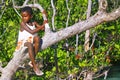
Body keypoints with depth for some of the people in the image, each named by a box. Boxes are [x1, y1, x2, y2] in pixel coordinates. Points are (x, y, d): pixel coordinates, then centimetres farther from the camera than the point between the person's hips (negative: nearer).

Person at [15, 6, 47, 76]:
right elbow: (32, 32, -19)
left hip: (32, 41, 5)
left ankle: (32, 61, -25)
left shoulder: (34, 23, 7)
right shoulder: (23, 23, -9)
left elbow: (43, 28, 1)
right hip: (23, 42, -5)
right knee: (30, 45, -39)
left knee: (37, 38, -29)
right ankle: (35, 66, -34)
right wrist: (42, 26, -19)